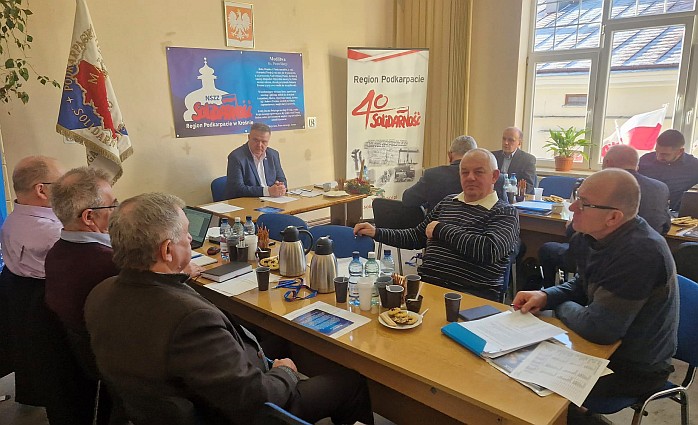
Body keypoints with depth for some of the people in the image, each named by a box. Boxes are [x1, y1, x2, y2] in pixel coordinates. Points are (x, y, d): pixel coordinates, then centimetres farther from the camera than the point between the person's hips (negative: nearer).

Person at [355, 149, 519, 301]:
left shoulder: (505, 213, 2)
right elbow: (416, 237, 27)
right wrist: (376, 233, 15)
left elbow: (489, 251, -18)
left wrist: (441, 229, -8)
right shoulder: (448, 202, 19)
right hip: (426, 283, 5)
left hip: (472, 294, -5)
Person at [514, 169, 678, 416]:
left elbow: (598, 329, -30)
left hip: (633, 369, -8)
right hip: (610, 343, 8)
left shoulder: (640, 253, -32)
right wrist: (545, 297, -8)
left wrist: (561, 307, -10)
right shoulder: (602, 236, -4)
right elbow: (582, 285, 11)